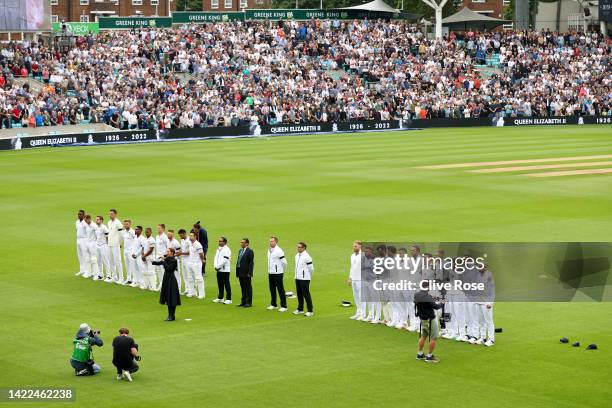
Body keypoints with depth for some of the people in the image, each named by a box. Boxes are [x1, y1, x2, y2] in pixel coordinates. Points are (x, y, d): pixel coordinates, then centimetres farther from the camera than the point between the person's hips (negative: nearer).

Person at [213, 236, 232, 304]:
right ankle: (220, 298, 22)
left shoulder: (226, 250, -12)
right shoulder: (218, 249, 15)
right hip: (219, 270, 8)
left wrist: (218, 267, -13)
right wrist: (216, 266, -1)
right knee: (220, 285, 13)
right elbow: (216, 258, 14)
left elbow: (224, 260, -18)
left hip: (225, 270, -8)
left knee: (227, 285, -4)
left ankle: (228, 299, -2)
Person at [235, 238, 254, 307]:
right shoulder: (240, 251, 15)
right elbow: (238, 261, 16)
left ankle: (249, 302, 4)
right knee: (243, 288, 13)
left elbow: (251, 263, -13)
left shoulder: (250, 251, -10)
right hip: (240, 273, 8)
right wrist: (237, 273, 12)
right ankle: (243, 302, 19)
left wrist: (249, 273, -18)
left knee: (248, 288, 0)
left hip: (246, 273, -8)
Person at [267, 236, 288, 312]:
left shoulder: (279, 251, -14)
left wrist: (283, 271, -1)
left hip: (278, 273, -8)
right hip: (270, 273, 8)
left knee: (280, 290, -4)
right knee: (272, 289, 13)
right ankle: (273, 305, 24)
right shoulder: (269, 250, 10)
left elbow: (284, 262, -12)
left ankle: (283, 306, -1)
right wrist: (269, 270, 15)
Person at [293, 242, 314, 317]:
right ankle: (300, 309, 26)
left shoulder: (306, 257, -16)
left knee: (306, 294, -5)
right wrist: (296, 275, 17)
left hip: (304, 279, -8)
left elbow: (311, 268, -12)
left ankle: (310, 311, 0)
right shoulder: (297, 256, 10)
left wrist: (309, 277, -1)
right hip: (297, 278, 8)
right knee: (299, 294, 15)